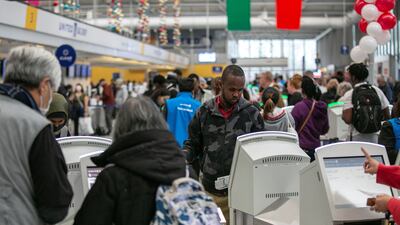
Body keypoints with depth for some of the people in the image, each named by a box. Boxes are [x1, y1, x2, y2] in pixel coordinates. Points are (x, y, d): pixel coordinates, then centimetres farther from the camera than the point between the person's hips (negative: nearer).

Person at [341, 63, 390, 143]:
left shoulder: (349, 95, -9)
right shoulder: (377, 91, 2)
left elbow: (348, 120, -18)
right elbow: (387, 116, 5)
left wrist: (342, 116, 3)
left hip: (356, 137, -4)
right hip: (374, 137, 4)